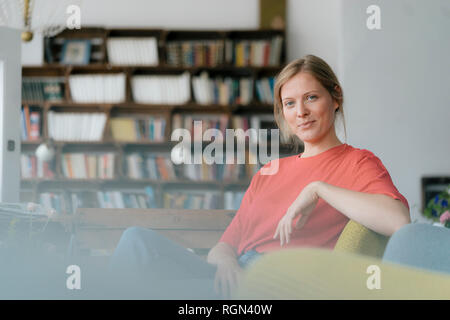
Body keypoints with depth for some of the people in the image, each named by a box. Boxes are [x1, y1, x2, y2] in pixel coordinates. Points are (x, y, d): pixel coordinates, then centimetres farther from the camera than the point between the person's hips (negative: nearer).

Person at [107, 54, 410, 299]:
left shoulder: (357, 163, 9)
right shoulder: (268, 172, 30)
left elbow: (399, 222, -14)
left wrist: (318, 189, -9)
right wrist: (226, 263, -5)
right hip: (237, 278, 7)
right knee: (138, 239, -22)